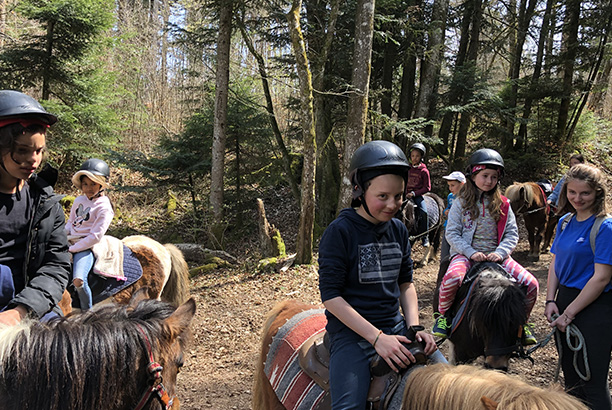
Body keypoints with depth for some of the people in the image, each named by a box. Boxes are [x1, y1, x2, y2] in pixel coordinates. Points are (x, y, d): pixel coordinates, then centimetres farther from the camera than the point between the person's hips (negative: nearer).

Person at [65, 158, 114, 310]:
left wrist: (71, 249, -15)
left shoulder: (104, 207, -11)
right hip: (70, 242, 8)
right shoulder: (80, 200, 11)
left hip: (86, 247, -8)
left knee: (78, 280, -27)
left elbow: (95, 236, -15)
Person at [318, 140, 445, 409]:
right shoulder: (340, 232, -11)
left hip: (396, 327, 6)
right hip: (352, 332, -6)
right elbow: (331, 295, -14)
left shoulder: (398, 230, 8)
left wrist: (414, 327, -1)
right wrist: (376, 337, -19)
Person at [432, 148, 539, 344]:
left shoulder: (503, 204, 10)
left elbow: (512, 234, 6)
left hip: (496, 255, 3)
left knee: (531, 284, -14)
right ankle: (443, 316, -7)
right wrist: (471, 252, -15)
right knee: (452, 278, -36)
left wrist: (500, 253, -13)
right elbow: (451, 233, -2)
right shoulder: (461, 203, 3)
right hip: (465, 254, -3)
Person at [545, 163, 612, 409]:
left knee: (592, 380, 0)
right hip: (565, 298, 7)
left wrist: (569, 313, -16)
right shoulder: (565, 222, 6)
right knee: (570, 374, 20)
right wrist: (550, 301, -2)